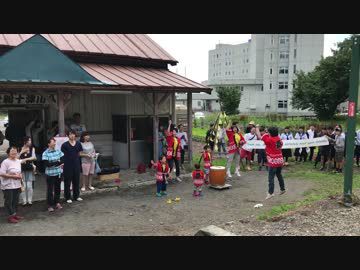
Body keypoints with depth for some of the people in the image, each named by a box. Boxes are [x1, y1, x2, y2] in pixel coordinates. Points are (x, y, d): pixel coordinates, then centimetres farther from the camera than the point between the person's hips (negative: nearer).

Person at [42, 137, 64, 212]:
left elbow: (63, 160, 1)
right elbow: (47, 164, -16)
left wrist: (53, 163, -14)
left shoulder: (58, 151, 4)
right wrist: (58, 162, -15)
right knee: (50, 190, 3)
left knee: (57, 189, 14)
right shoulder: (45, 153, -8)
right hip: (50, 174, -4)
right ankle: (50, 205, 12)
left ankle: (57, 203, 27)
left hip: (58, 173, 4)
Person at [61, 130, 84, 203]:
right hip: (67, 165, -3)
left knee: (76, 180, 12)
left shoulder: (78, 144, 5)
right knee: (67, 181, 3)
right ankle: (68, 197, 14)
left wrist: (86, 155, 0)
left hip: (76, 165, 4)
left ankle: (76, 196, 25)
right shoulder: (65, 145, -5)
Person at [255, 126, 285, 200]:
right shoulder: (279, 139, 5)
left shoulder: (269, 139, -16)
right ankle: (282, 189, 32)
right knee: (279, 175, 22)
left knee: (271, 177, -4)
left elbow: (259, 136, -12)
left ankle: (270, 193, -5)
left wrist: (257, 128, 3)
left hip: (273, 162, -8)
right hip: (280, 160, 8)